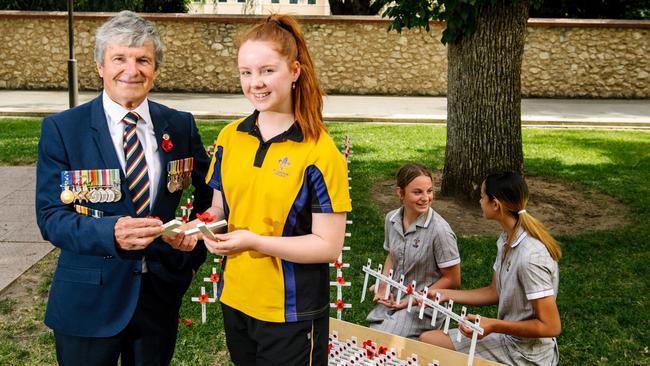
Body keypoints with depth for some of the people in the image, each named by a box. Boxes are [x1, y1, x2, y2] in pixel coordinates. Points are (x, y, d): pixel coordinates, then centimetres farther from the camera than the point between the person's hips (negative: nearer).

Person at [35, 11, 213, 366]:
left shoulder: (180, 125, 1)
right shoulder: (61, 129, -8)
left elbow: (209, 193, 11)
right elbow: (51, 217, -13)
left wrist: (195, 234, -7)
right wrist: (111, 232, -30)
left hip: (162, 294, 3)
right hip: (89, 302, -2)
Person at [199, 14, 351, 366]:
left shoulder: (320, 152, -16)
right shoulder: (230, 138, 1)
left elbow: (328, 245, -16)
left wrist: (255, 241, -23)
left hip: (291, 313, -5)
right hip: (235, 300, 5)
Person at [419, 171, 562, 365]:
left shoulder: (530, 256, -28)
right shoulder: (507, 239, 2)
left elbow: (551, 327, -24)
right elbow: (494, 293, 13)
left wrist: (494, 326, -24)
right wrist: (445, 294, 8)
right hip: (508, 335, 9)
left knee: (430, 343, -8)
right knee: (427, 339, 6)